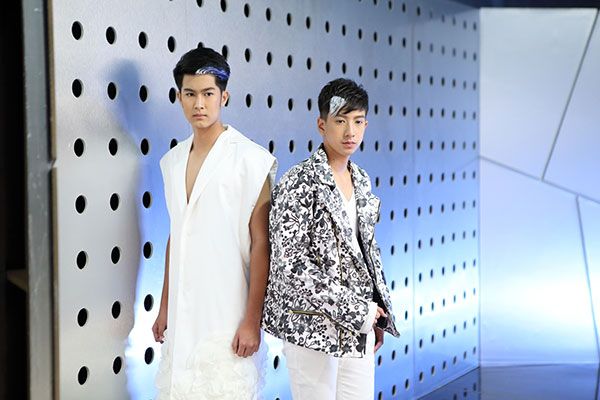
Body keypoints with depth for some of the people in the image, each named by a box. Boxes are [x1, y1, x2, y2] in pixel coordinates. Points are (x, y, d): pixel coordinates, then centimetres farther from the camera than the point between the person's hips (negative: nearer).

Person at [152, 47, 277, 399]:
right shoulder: (173, 161, 10)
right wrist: (165, 306, 16)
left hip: (227, 316, -5)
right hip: (183, 314, 6)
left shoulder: (250, 159, -8)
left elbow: (261, 244, -9)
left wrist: (252, 319, -12)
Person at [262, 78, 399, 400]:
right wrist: (358, 311, -17)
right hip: (313, 327, -7)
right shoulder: (298, 184, -14)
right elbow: (291, 266, -20)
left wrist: (378, 317, 15)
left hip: (359, 325, 7)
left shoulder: (361, 181, 9)